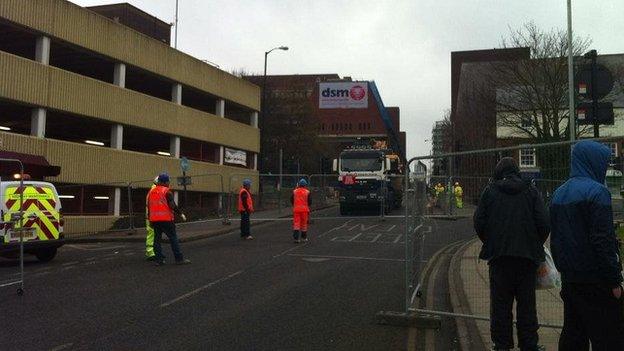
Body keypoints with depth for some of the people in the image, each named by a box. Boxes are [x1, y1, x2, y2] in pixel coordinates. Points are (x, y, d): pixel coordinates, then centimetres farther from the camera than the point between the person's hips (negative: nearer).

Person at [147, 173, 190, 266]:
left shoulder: (151, 192, 14)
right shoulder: (167, 191, -8)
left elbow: (149, 206, 19)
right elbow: (172, 205, -14)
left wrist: (150, 219, 25)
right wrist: (181, 214, -5)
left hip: (154, 220, 7)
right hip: (166, 219, -6)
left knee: (157, 239, 10)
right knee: (173, 238, -3)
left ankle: (158, 259, 9)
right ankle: (179, 259, -3)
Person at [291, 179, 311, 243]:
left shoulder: (294, 191, 2)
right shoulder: (307, 192, -3)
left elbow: (291, 200, 7)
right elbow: (310, 202, -2)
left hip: (296, 209, 1)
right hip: (304, 209, -1)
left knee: (296, 223, 0)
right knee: (304, 223, 12)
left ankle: (296, 238, -11)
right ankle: (304, 237, 23)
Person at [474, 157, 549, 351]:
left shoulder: (490, 190, 0)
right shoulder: (531, 191, 2)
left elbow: (479, 222, -3)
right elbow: (544, 223, -3)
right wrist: (536, 245, 12)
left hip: (499, 255, -1)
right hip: (528, 255, 1)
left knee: (500, 302, 7)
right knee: (527, 302, 10)